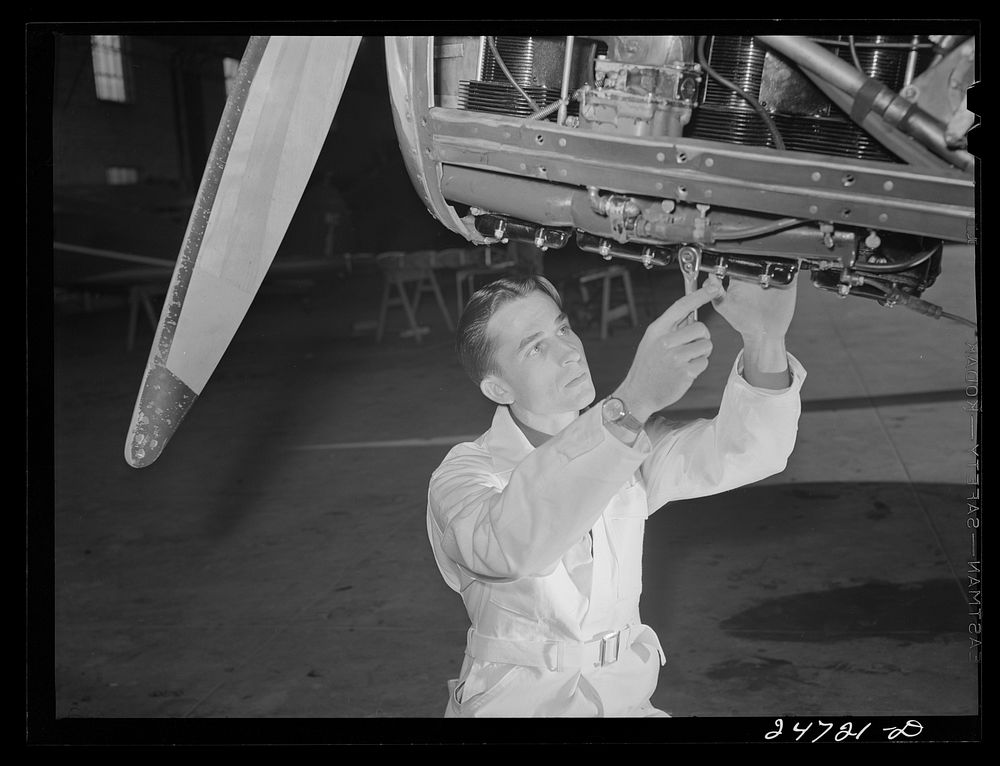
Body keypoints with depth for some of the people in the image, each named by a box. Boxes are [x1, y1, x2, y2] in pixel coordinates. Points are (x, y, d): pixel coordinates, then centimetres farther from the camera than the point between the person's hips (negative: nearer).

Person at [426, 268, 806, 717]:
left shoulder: (630, 440, 4)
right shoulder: (464, 474, -12)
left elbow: (741, 452, -11)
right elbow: (511, 544, -34)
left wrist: (764, 339, -29)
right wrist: (633, 401, -43)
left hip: (627, 697, 5)